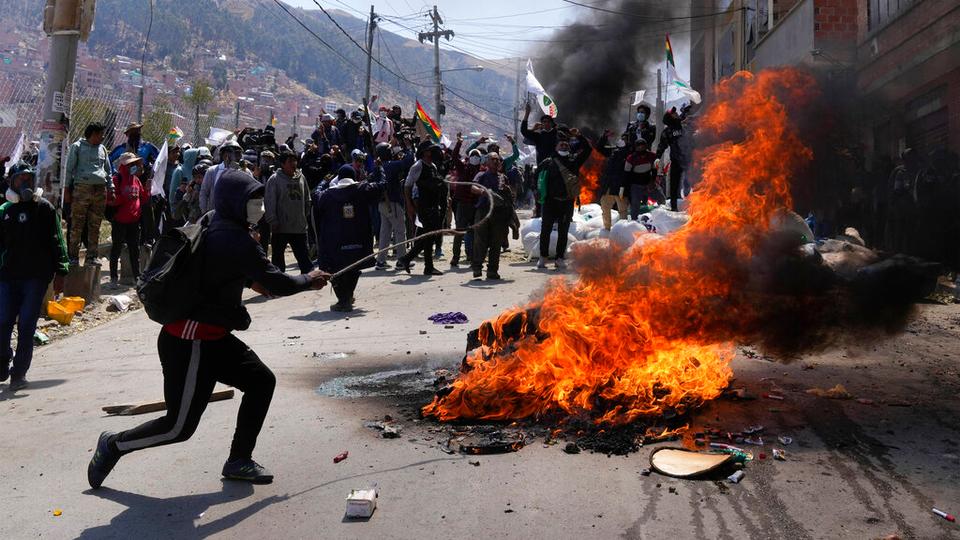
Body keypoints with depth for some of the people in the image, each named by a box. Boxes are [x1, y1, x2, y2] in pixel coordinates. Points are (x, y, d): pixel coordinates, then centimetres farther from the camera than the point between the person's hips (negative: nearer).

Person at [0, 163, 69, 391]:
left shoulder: (44, 208, 2)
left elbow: (57, 242, 0)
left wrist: (60, 272, -5)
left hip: (36, 276, -3)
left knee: (26, 325, -1)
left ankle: (19, 372, 9)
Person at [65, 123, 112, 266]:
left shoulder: (102, 149, 21)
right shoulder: (77, 146, 7)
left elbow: (108, 171, 24)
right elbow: (69, 169, 4)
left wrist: (111, 188, 14)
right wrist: (67, 189, -2)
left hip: (100, 190, 5)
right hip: (82, 188, -4)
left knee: (95, 226, 5)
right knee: (77, 225, -5)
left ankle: (92, 256, 10)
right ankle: (73, 257, -2)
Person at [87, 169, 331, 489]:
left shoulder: (214, 229, 7)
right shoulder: (235, 240, -22)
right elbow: (276, 283, -20)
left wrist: (253, 281, 14)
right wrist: (308, 281, -2)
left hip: (212, 337, 10)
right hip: (189, 343, -10)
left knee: (261, 381, 10)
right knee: (180, 426, 1)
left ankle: (239, 461, 18)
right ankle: (114, 445, 23)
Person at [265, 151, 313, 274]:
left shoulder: (301, 178, 8)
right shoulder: (275, 179, -6)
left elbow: (307, 200, 16)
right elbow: (269, 202, -9)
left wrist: (306, 216, 10)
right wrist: (273, 222, -13)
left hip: (300, 228, 4)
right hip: (280, 228, -4)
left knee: (305, 260, 7)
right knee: (278, 260, 10)